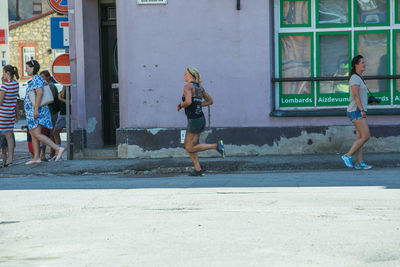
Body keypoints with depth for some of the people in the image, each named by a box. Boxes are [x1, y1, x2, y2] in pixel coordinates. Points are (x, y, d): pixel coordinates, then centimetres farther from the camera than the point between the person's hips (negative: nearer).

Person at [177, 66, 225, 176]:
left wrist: (180, 105, -7)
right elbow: (210, 101, 19)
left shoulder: (188, 86, -13)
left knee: (190, 148, -1)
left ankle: (216, 146, -8)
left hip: (194, 120, -9)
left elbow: (188, 102, -28)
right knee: (187, 146, 13)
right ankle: (198, 169, 9)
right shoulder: (200, 87, 12)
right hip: (201, 118, 9)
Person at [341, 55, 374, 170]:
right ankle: (348, 156, -6)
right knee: (366, 136, -12)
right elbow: (355, 95, -20)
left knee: (360, 137, 5)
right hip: (356, 111, -10)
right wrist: (362, 110, -23)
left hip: (359, 111, 10)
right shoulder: (355, 78, -12)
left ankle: (360, 163, 4)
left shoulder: (359, 78, 19)